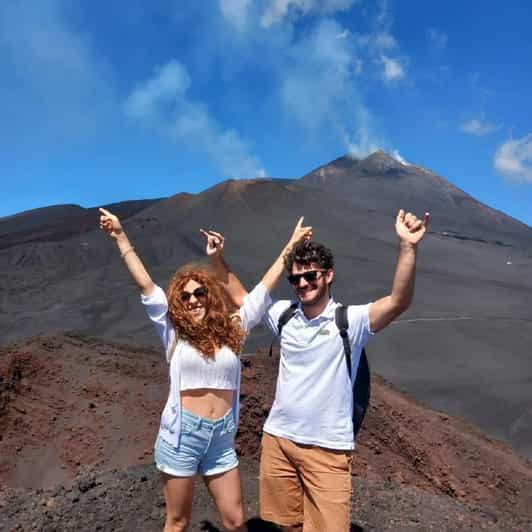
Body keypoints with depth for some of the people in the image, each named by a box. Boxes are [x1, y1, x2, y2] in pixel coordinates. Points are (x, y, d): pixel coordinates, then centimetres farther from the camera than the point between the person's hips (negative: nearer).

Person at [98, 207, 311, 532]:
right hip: (182, 435, -2)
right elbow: (145, 284, -7)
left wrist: (290, 246, 9)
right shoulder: (174, 332, -2)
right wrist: (121, 237, -9)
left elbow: (264, 288, 5)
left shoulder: (232, 330, 3)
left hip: (222, 438, 2)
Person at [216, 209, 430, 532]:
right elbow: (241, 298, 13)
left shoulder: (350, 320, -14)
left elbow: (399, 302, -30)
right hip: (278, 439, 5)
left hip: (328, 448, -4)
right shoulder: (284, 313, -1)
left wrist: (408, 247, -44)